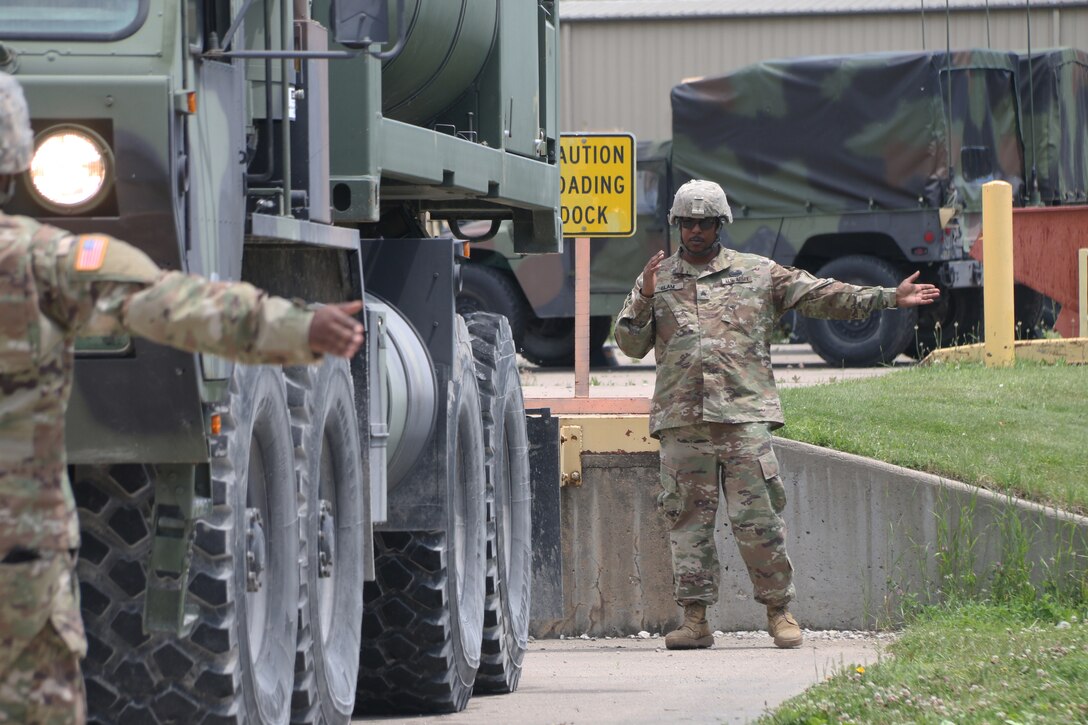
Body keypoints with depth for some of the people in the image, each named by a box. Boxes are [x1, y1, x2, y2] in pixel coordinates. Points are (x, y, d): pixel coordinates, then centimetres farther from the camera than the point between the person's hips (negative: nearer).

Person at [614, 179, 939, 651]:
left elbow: (822, 295, 12)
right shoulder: (657, 279, 15)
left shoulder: (758, 274, 13)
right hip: (681, 419, 1)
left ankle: (779, 612, 4)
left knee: (757, 519, -5)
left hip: (744, 414, -1)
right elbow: (630, 344, 12)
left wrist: (890, 297, 6)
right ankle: (695, 619, 3)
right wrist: (646, 299, -5)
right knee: (687, 519, 0)